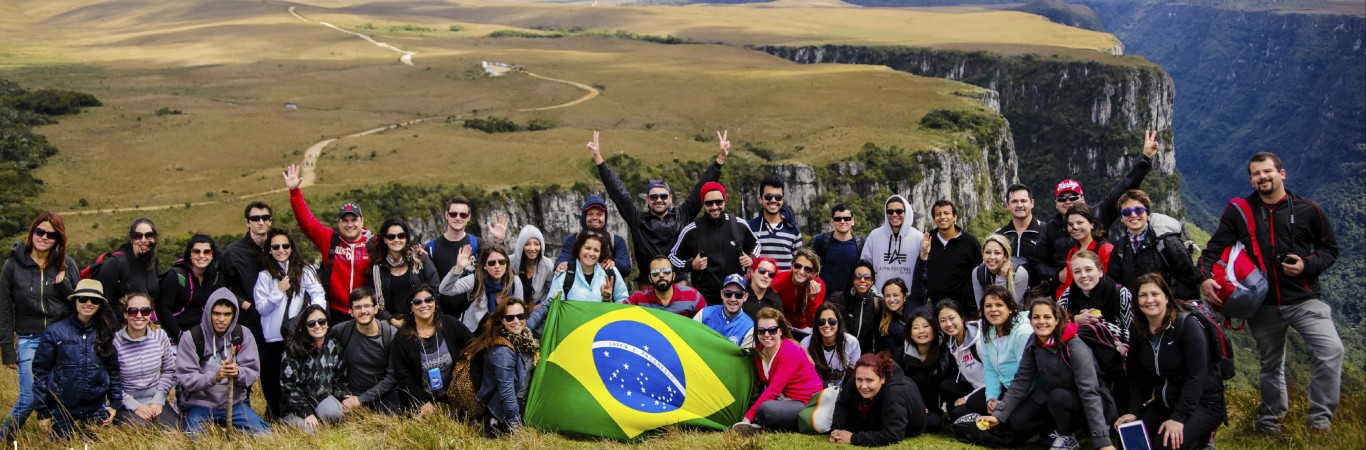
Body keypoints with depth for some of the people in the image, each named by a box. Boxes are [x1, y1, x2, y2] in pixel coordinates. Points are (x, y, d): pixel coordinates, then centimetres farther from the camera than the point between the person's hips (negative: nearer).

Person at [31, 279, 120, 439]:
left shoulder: (105, 333, 2)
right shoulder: (55, 332, -7)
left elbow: (113, 370, 7)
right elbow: (40, 371, -4)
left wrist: (115, 403, 2)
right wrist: (42, 411, -5)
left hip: (96, 408, 2)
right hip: (62, 409, -2)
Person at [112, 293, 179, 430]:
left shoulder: (160, 336, -2)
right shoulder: (115, 342, -13)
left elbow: (169, 371, 8)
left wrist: (158, 400, -4)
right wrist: (135, 406, -15)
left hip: (155, 401, 3)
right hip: (126, 405, -3)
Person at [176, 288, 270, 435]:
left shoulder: (243, 334, 1)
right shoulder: (191, 337, -7)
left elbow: (253, 372, -3)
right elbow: (186, 379, -12)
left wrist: (238, 373, -26)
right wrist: (215, 376, -30)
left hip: (235, 402, 3)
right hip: (199, 403, -3)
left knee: (263, 434, -12)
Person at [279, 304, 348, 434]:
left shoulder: (334, 347, 4)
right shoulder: (293, 348, -8)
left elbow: (340, 379, 10)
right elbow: (288, 384, -12)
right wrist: (307, 413, -20)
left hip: (323, 398, 2)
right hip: (298, 403, -1)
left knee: (333, 412, -33)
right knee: (309, 430, -29)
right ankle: (290, 420, 4)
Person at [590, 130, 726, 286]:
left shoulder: (682, 215, 8)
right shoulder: (637, 219, 7)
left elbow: (701, 189, 8)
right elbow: (618, 191, 6)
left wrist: (720, 158, 5)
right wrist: (598, 158, 4)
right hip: (647, 286, 0)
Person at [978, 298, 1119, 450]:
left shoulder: (1074, 347, -27)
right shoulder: (1033, 346, -8)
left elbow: (1090, 394, -32)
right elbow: (1020, 383, -5)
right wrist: (998, 415, -17)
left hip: (1085, 405, -6)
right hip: (1054, 399, 6)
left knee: (1058, 396, -36)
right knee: (1016, 421, -11)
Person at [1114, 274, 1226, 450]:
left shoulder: (1187, 324, -16)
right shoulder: (1138, 331, 2)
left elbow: (1197, 375, -22)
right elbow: (1136, 377, 4)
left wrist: (1178, 417, -28)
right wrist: (1133, 411, -12)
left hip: (1203, 402, -6)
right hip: (1165, 404, 6)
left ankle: (1203, 435, 3)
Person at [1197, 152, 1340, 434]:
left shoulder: (1307, 210, -1)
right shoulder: (1238, 212, 1)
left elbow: (1330, 249, 7)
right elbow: (1214, 249, 1)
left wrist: (1307, 265, -12)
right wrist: (1205, 277, -17)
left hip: (1304, 300, -1)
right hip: (1262, 305, 1)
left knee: (1331, 350, -20)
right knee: (1270, 365, 16)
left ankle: (1320, 417, -7)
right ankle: (1269, 420, 34)